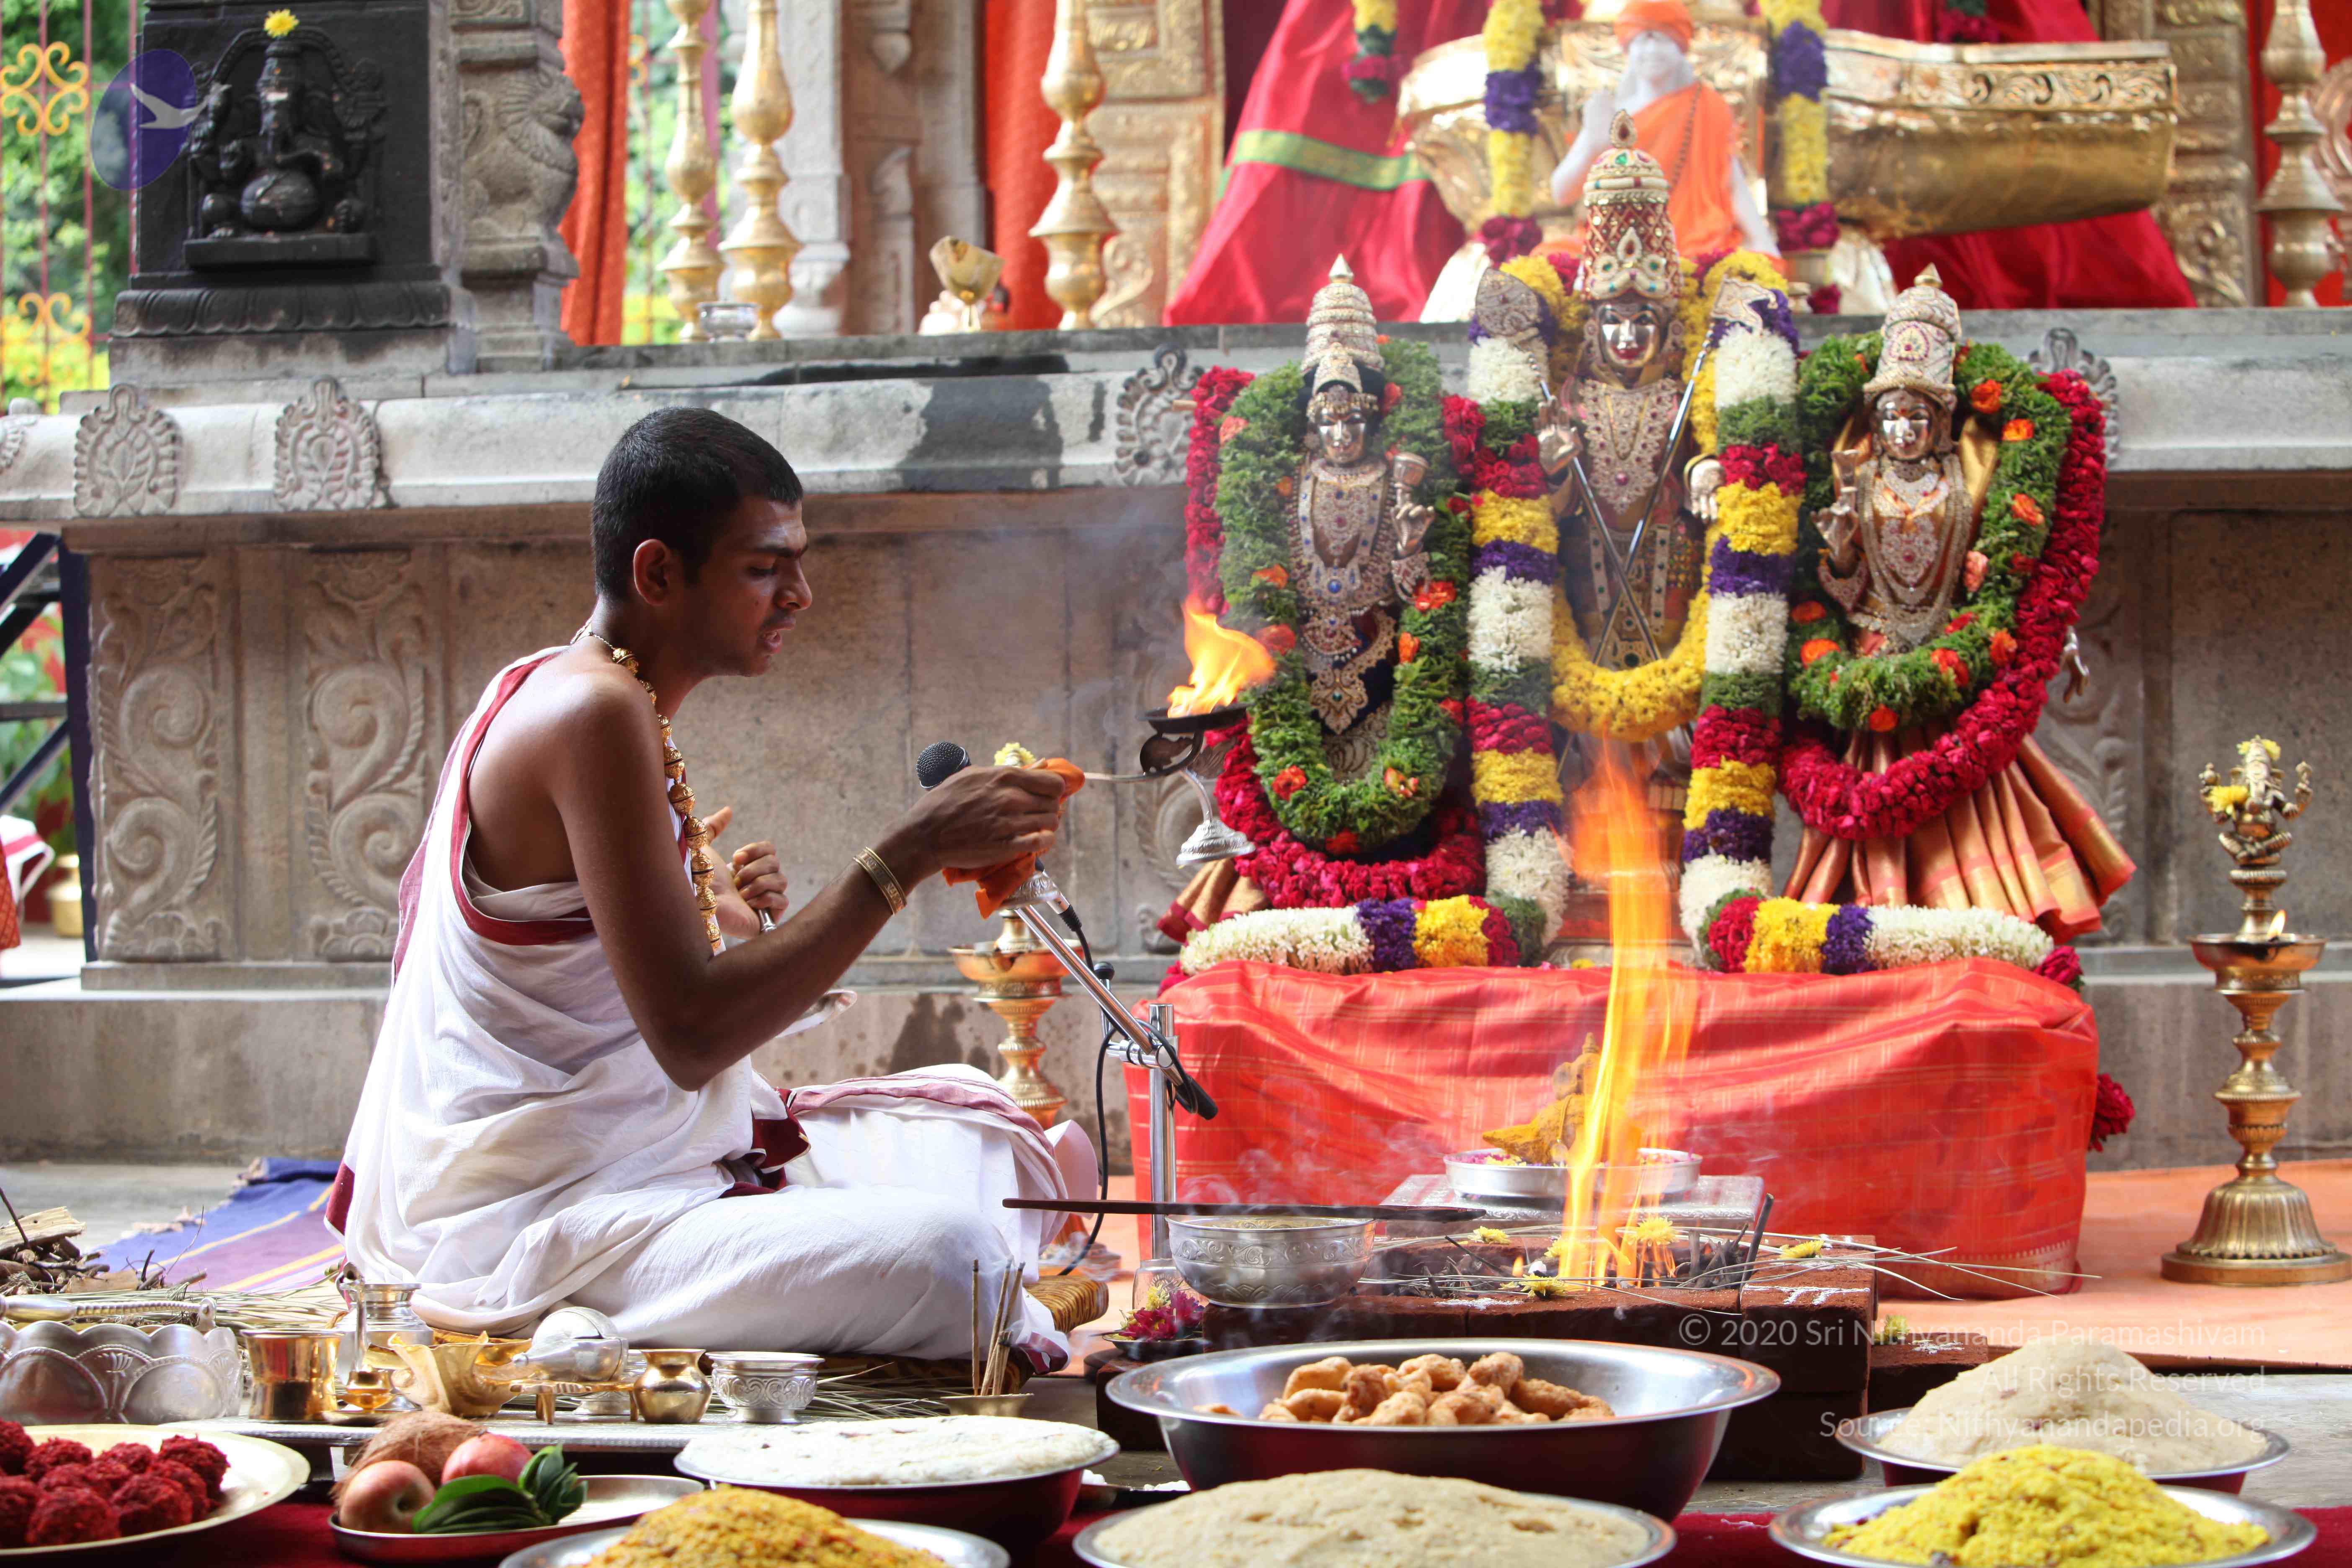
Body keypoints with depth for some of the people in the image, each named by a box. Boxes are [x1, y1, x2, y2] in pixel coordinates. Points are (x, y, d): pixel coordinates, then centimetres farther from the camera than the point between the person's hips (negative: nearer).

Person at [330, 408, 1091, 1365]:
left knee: (996, 1134, 16)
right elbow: (690, 1036, -26)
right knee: (940, 1255, -30)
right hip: (540, 1224, -11)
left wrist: (706, 918, 7)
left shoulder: (548, 691, 12)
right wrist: (907, 855, -24)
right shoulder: (595, 716, -20)